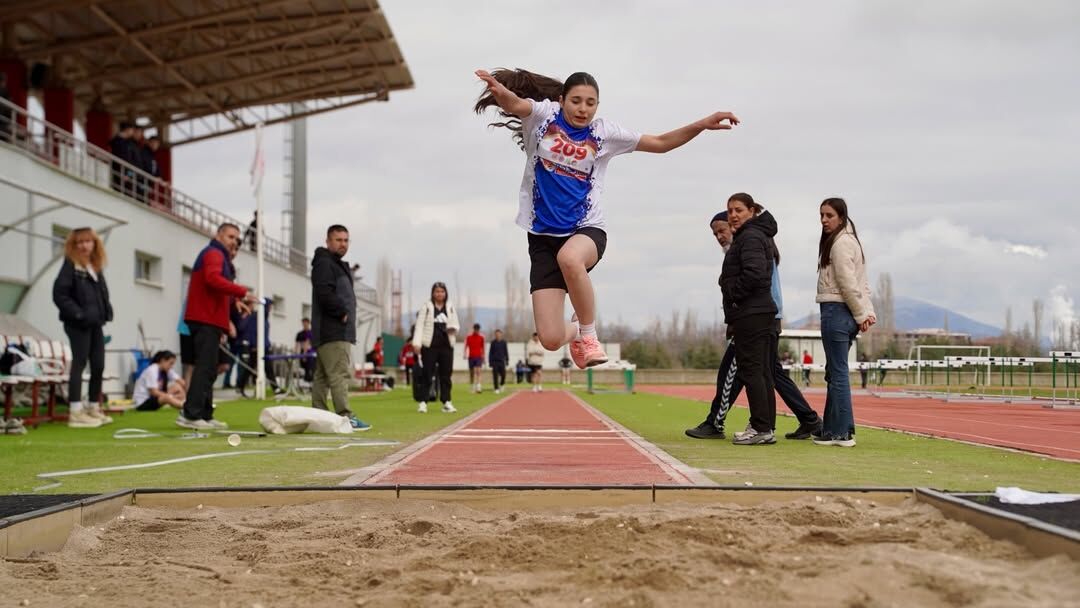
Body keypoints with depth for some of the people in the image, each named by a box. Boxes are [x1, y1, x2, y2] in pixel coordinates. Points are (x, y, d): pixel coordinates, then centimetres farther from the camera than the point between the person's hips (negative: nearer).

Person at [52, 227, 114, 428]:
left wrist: (107, 312, 6)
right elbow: (59, 294, -13)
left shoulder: (97, 267, 16)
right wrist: (78, 314, -17)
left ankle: (93, 408, 19)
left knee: (98, 366, 8)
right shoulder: (70, 265, -6)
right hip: (78, 324, -7)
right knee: (79, 364, -8)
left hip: (95, 323, 7)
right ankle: (76, 412, -7)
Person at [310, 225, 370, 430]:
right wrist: (342, 312, -14)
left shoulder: (338, 265, 26)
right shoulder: (324, 264, -7)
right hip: (332, 331, -11)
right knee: (339, 374, -13)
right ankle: (345, 417, -16)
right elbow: (325, 294, -21)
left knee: (322, 376, 11)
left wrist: (345, 312, 11)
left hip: (340, 331, 11)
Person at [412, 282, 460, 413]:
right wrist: (417, 342, -14)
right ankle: (423, 402, 1)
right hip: (429, 345, -3)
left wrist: (453, 328, -9)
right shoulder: (426, 307, 1)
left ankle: (446, 402, 11)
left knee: (446, 375, 5)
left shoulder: (450, 308, 12)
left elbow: (456, 324, 16)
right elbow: (420, 325, -4)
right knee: (427, 375, -3)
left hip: (446, 345, 3)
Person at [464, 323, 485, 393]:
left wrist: (483, 357, 14)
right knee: (471, 372, 5)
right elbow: (466, 346, 3)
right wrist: (465, 354, -12)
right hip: (471, 357, 1)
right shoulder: (468, 337, 5)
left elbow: (482, 348, 13)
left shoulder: (481, 337, 6)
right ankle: (472, 386, 14)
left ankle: (478, 386, -24)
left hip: (478, 357, -1)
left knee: (478, 371, -16)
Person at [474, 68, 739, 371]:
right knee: (550, 339, -8)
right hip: (543, 235, 0)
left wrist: (702, 124, -6)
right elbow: (514, 103, -22)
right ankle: (575, 332, 32)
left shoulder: (604, 132, 4)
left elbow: (660, 143, 7)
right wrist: (499, 90, -45)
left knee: (569, 257, -42)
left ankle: (588, 333, -17)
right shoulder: (543, 115, 0)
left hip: (586, 229, 0)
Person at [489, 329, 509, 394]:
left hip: (502, 361, 1)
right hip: (495, 361, -1)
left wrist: (507, 360, 6)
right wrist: (490, 361, 0)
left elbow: (506, 352, 10)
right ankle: (496, 389, 3)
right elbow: (490, 352, 4)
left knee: (503, 375, -3)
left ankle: (501, 385, 25)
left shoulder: (503, 342, 4)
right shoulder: (493, 342, 1)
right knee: (495, 376, -3)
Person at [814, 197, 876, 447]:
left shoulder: (841, 243, -12)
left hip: (836, 312, -10)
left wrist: (861, 315, -11)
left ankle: (841, 433, -2)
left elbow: (849, 284, -16)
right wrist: (867, 311, 8)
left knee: (838, 373, -6)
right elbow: (862, 283, 16)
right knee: (835, 373, 14)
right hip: (843, 313, 10)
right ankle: (834, 428, 19)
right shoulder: (849, 241, 19)